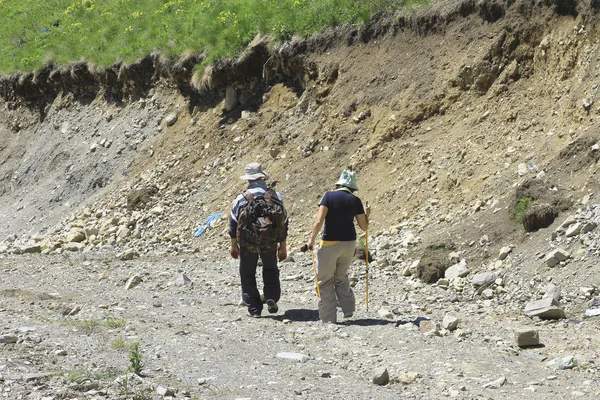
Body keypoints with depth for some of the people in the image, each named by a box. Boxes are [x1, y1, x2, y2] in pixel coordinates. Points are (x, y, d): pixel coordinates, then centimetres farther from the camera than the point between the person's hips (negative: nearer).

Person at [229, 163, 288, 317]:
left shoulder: (241, 200, -10)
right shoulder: (275, 197, -3)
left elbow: (233, 224, -4)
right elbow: (283, 223, 1)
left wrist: (234, 245, 8)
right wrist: (282, 246, 9)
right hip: (270, 243, 2)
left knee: (248, 275, 12)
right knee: (270, 270, 24)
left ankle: (254, 308, 14)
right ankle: (272, 297, 3)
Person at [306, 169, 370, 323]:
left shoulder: (329, 196, -6)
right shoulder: (355, 201, 2)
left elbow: (319, 220, -15)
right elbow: (364, 227, 5)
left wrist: (312, 239, -5)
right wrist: (366, 214, 24)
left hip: (330, 244, -4)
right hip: (349, 243, 4)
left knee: (325, 281, 6)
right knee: (341, 278, 23)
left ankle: (328, 318, 4)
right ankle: (348, 309, 11)